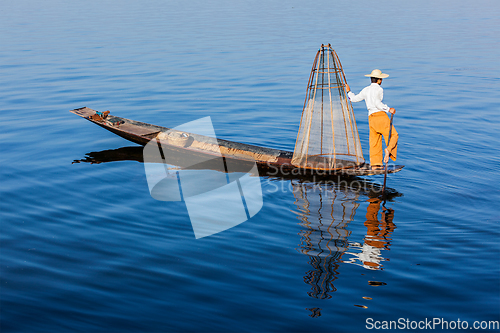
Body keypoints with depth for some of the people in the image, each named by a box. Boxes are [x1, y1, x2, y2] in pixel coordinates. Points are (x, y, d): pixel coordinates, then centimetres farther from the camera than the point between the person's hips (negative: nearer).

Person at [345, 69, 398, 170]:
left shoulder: (366, 90, 15)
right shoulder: (378, 89, -3)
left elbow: (355, 98, 25)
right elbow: (377, 102, -18)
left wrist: (349, 92, 42)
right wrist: (388, 109, -15)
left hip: (371, 118, 6)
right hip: (380, 115, -6)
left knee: (374, 142, 7)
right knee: (393, 135, 2)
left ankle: (375, 164, 3)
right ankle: (389, 150, -25)